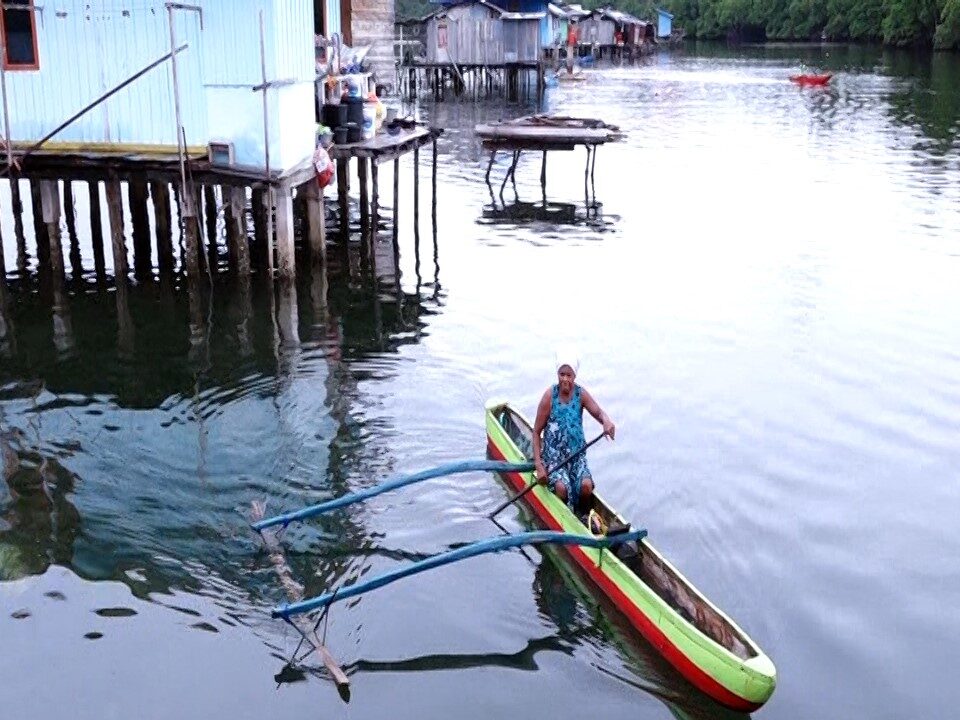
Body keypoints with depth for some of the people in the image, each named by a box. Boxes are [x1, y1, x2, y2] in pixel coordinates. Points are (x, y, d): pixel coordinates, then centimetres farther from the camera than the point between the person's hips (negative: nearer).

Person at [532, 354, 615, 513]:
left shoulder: (581, 394, -2)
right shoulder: (550, 395, -9)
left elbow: (598, 412, -15)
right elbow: (537, 431, -7)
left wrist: (606, 420, -42)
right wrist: (538, 465, -15)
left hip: (577, 453, 2)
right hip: (553, 454, -2)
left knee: (586, 486, -22)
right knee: (561, 487, -28)